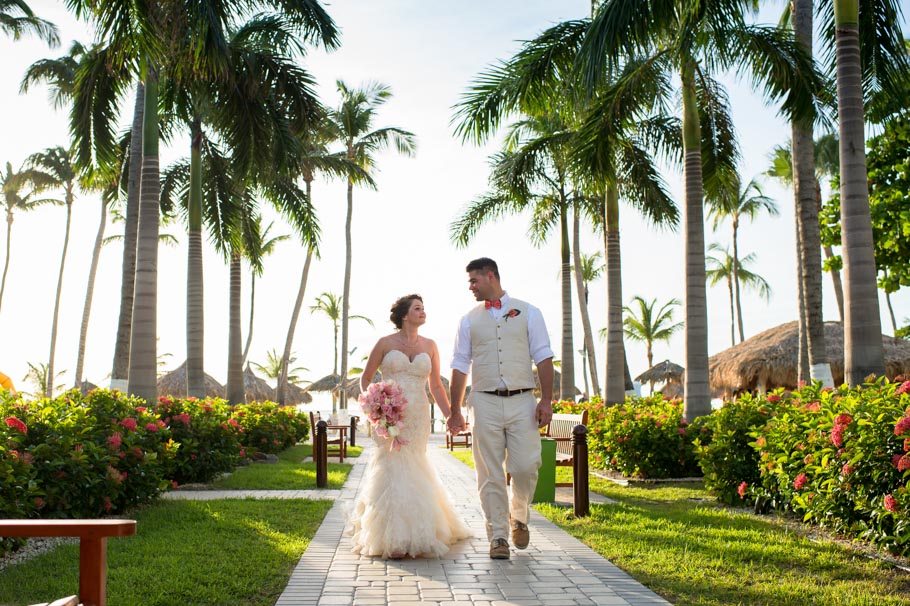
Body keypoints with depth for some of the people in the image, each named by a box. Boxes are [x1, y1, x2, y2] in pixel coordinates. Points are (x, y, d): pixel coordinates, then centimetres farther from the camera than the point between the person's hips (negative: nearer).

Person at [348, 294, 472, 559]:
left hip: (418, 417, 3)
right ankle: (395, 540, -1)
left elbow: (436, 386, 11)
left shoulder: (429, 346, 9)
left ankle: (414, 534, 23)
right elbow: (365, 379, 8)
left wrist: (450, 416, 2)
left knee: (412, 472, 6)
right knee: (394, 469, -8)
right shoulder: (385, 343, 1)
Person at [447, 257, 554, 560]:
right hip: (485, 402, 1)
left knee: (525, 467, -6)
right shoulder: (469, 320, 11)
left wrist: (546, 400, -4)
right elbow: (460, 366, 10)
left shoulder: (527, 312, 7)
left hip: (522, 401, -1)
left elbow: (543, 357, 4)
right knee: (490, 475, 0)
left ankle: (519, 517, 23)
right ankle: (498, 537, 10)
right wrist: (455, 411, 7)